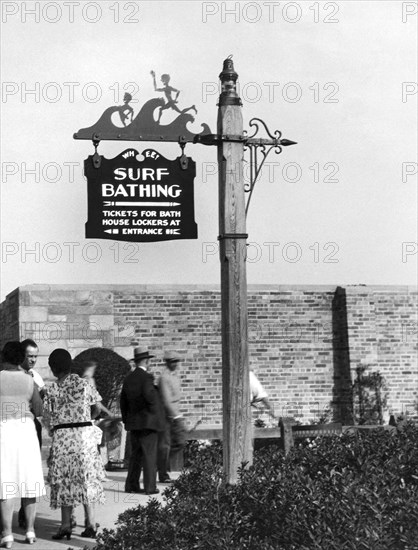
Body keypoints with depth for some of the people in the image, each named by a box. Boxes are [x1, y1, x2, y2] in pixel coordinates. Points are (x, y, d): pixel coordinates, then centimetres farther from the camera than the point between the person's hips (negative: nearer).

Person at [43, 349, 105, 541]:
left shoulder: (50, 389, -6)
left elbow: (48, 420, -3)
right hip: (86, 433, 2)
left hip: (62, 436, -2)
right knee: (86, 478, 9)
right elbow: (95, 410, 6)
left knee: (64, 480, 7)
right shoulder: (84, 384, 0)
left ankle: (65, 525, 4)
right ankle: (91, 523, 6)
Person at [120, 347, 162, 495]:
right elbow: (149, 396, -26)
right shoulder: (146, 377, -12)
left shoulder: (128, 378, 10)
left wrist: (126, 420, 19)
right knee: (149, 455, -4)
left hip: (133, 422, 7)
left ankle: (131, 485, 12)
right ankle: (150, 487, -5)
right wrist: (154, 411, -10)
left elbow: (123, 400, 14)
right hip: (147, 422, -7)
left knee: (135, 455, 13)